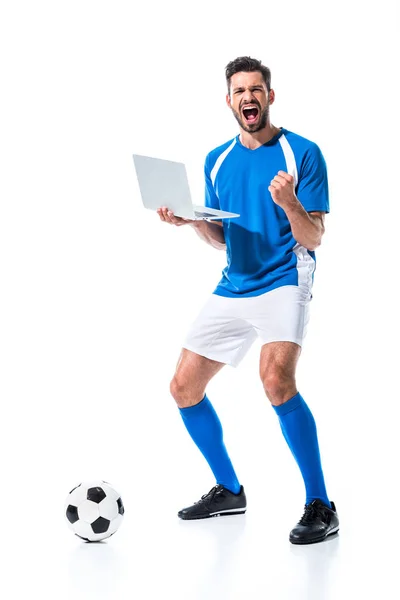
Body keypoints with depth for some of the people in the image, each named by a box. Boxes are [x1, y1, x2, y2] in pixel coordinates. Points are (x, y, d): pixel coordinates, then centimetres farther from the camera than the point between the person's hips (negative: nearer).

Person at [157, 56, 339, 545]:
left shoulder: (302, 153, -6)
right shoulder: (217, 161, 11)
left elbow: (314, 237, -9)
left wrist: (290, 203, -29)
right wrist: (191, 220, -4)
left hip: (284, 283, -7)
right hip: (232, 289, 7)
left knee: (276, 378, -30)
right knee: (184, 388, 4)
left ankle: (320, 508, -20)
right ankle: (229, 491, 25)